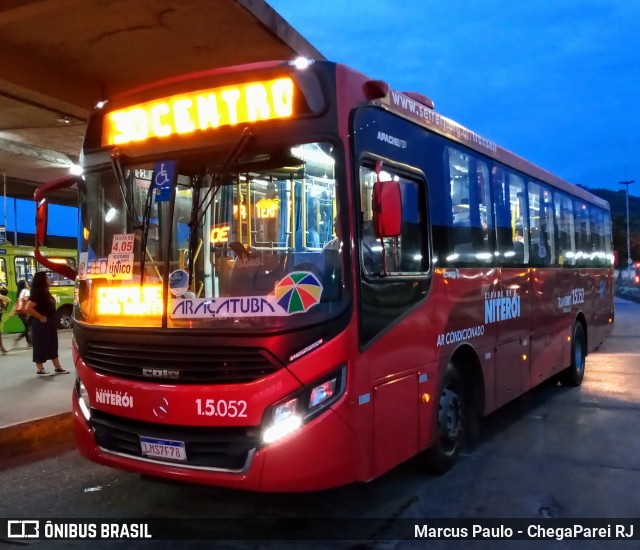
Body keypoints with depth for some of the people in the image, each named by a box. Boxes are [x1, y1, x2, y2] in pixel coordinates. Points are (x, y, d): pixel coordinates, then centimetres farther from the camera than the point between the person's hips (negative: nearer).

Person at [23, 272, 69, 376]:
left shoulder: (45, 292, 11)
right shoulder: (37, 293, -18)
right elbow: (28, 308, -27)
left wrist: (51, 320, 10)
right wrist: (40, 317, -21)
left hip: (50, 323, 10)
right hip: (41, 324, -10)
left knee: (53, 345, 13)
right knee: (40, 346, 1)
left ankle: (58, 367, 20)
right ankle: (40, 369, 10)